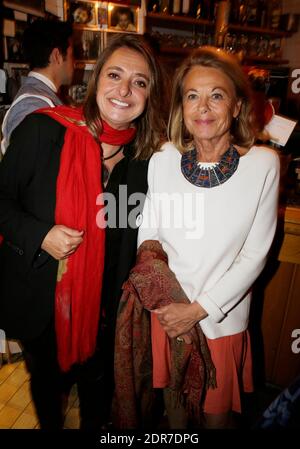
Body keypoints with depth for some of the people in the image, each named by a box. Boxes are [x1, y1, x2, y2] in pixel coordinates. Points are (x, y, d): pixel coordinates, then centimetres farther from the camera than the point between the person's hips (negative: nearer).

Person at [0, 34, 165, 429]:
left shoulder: (147, 154, -8)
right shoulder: (42, 129, -17)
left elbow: (131, 238, 2)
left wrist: (120, 300, 1)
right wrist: (39, 236, -24)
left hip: (100, 302, 2)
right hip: (37, 299, -1)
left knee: (97, 381, 24)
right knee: (45, 377, 26)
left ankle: (95, 427, 57)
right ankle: (50, 424, 59)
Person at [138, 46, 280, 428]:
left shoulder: (262, 164, -13)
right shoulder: (162, 160, -8)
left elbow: (254, 256, -11)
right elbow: (147, 236, -1)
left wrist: (199, 309, -13)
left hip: (222, 319, -1)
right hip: (164, 314, 2)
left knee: (216, 413, 22)